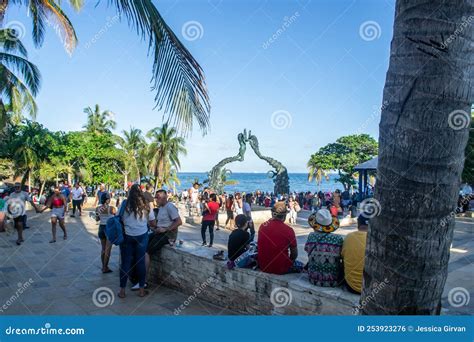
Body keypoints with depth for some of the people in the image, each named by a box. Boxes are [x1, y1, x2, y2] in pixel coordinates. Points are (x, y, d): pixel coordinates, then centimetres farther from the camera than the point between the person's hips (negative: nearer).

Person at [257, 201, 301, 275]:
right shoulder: (288, 230, -19)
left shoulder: (262, 226, -6)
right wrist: (290, 261, 14)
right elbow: (294, 253, -7)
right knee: (300, 265, 22)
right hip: (280, 269, -5)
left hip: (263, 267, 5)